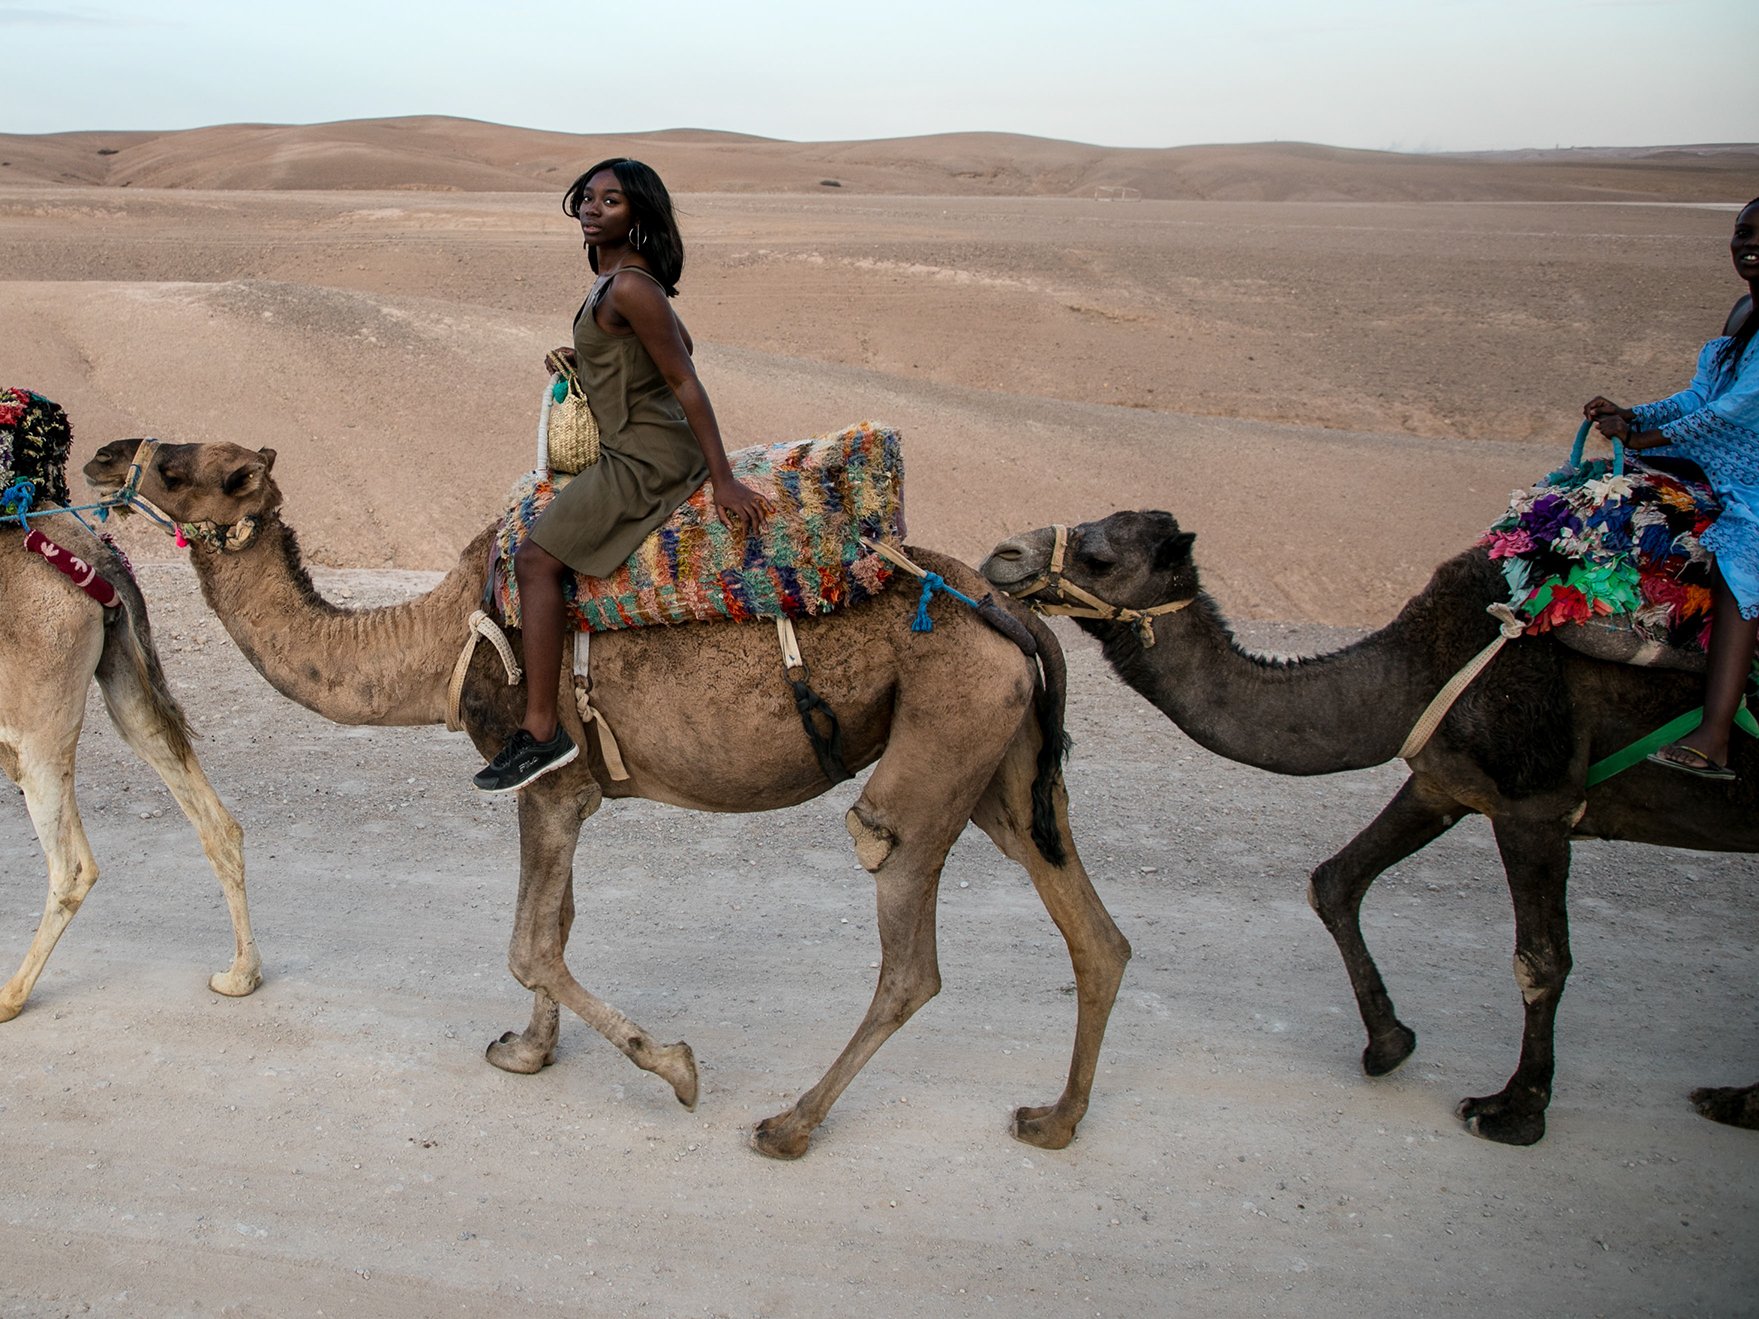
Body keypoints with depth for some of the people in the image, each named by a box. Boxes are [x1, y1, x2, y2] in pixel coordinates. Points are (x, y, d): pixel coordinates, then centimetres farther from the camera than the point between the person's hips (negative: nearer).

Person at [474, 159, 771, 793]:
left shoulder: (629, 287, -18)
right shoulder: (616, 277, 12)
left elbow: (685, 381, -19)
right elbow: (678, 342, 24)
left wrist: (723, 480, -21)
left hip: (647, 458, -11)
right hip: (639, 451, 11)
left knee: (536, 556, -16)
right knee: (536, 516, 26)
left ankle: (541, 730, -16)